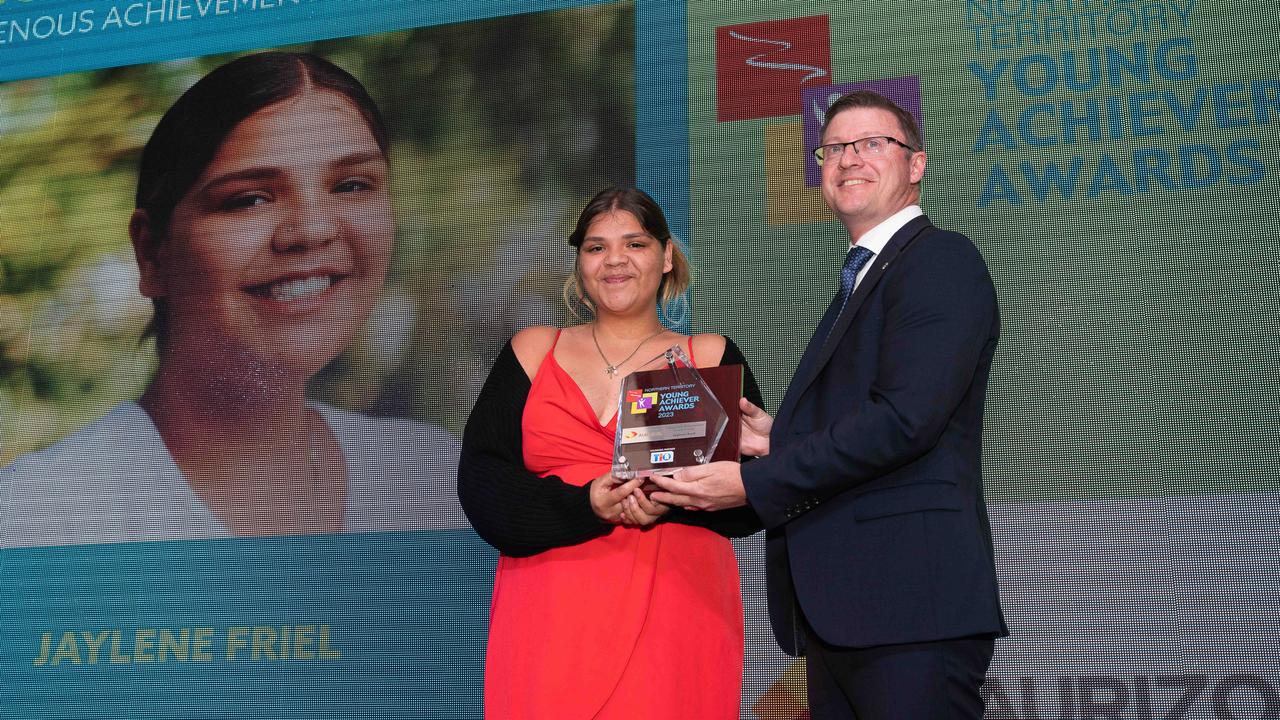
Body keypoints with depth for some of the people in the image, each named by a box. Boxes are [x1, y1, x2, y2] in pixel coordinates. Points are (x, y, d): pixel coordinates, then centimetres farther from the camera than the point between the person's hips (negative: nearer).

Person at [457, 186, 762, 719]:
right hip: (552, 620, 1)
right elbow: (480, 482, 3)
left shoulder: (712, 359, 10)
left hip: (676, 617, 0)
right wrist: (585, 506, -12)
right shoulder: (533, 352, 13)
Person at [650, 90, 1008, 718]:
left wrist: (754, 483, -15)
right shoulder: (858, 281, 25)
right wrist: (783, 442, 7)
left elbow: (904, 419, -17)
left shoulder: (940, 259, -5)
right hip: (838, 610, 9)